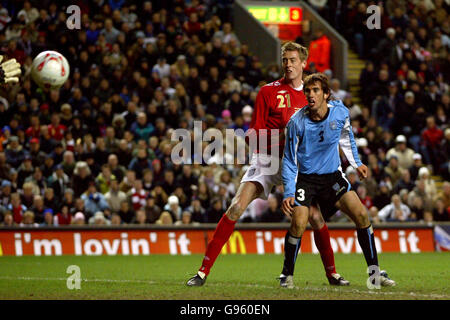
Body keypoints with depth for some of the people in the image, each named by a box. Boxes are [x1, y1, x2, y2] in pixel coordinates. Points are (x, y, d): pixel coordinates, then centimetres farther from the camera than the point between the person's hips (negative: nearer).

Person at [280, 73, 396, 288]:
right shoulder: (297, 122, -17)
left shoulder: (341, 113, -8)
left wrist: (356, 163, 19)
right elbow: (289, 160, -9)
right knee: (298, 224, -21)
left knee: (361, 215, -11)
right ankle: (287, 274, 1)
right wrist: (289, 193, -16)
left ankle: (374, 272, 0)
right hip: (305, 178, -3)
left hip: (333, 176, 3)